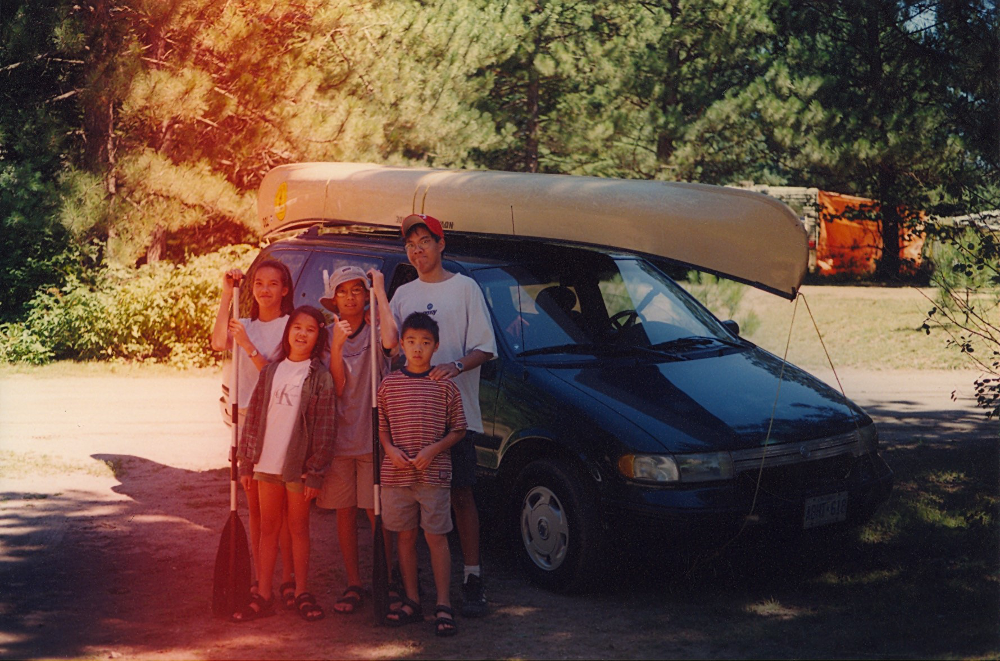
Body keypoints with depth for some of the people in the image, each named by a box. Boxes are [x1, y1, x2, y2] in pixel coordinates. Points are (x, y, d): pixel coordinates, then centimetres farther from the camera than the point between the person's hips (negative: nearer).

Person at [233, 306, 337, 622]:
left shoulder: (320, 377, -4)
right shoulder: (271, 371, 7)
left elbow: (325, 429, -7)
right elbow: (253, 417, 8)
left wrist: (315, 473, -11)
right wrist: (246, 462, 5)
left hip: (299, 465, -4)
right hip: (266, 462, 4)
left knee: (298, 528, 7)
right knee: (268, 528, 10)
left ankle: (302, 592, 18)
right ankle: (263, 595, 16)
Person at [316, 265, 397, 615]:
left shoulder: (374, 330, 0)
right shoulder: (328, 335, 6)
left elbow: (390, 340, -27)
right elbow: (336, 387, -4)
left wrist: (380, 290, -19)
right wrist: (337, 346, -18)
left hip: (373, 435, -3)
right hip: (338, 437, 3)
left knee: (376, 511, -2)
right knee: (344, 511, 7)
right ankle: (353, 585, 17)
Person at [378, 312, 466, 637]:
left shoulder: (445, 385, 1)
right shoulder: (388, 384, 6)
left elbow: (457, 430, 3)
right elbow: (382, 428, 12)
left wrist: (433, 449, -12)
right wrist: (391, 449, -6)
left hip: (434, 474, -2)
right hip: (396, 474, 2)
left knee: (436, 537, -2)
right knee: (405, 536, 9)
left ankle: (443, 605, 4)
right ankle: (411, 601, 20)